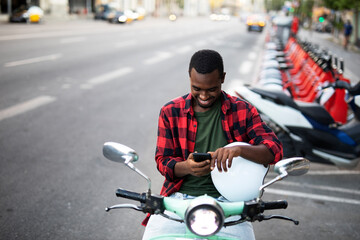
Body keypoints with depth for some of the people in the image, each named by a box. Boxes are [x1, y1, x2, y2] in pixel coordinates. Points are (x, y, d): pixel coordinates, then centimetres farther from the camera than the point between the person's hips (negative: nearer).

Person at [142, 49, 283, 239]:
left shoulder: (242, 111, 3)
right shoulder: (170, 112, 6)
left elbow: (275, 150, -6)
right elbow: (163, 161, 5)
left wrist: (240, 149, -28)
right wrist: (187, 167, -20)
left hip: (226, 200, -1)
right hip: (179, 196, 1)